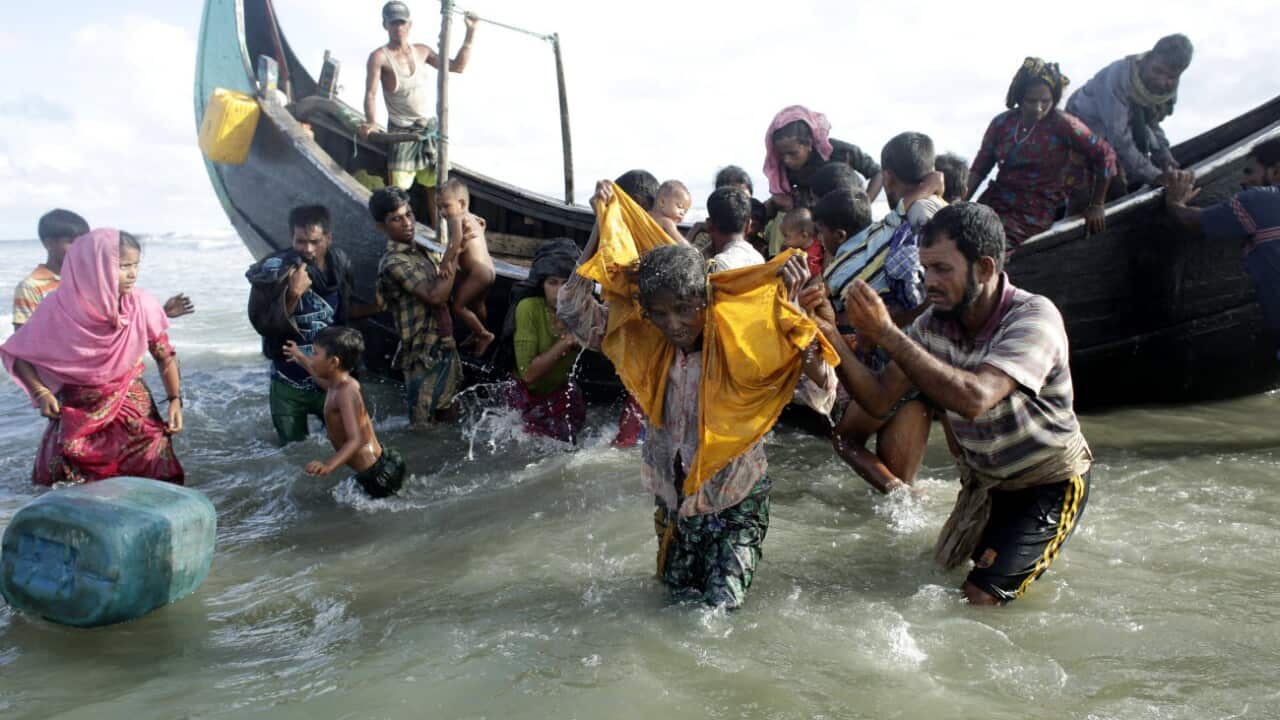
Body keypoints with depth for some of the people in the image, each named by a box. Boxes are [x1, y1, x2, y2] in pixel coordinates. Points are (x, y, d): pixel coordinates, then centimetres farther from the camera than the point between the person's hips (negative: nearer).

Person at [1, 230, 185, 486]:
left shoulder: (142, 305, -12)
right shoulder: (58, 310, -16)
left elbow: (165, 355, 1)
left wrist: (175, 399, -8)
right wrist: (40, 393, -14)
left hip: (133, 409, 1)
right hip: (77, 413, -1)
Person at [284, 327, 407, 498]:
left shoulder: (346, 392, -21)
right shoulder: (340, 383, 7)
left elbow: (356, 440, -32)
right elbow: (324, 379, 37)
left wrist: (329, 465, -46)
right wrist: (301, 358, 49)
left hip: (378, 471, -10)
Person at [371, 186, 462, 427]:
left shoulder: (418, 252, 9)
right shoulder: (393, 263, -19)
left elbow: (439, 289, 19)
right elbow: (435, 296, -27)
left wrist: (442, 270, -3)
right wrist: (454, 246, -25)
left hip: (445, 348, 8)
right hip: (424, 357, -8)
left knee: (447, 420, 20)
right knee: (424, 428, 2)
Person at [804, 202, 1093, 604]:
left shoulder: (1033, 316, -28)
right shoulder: (934, 323, -11)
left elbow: (974, 397, -44)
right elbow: (878, 399, -14)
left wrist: (887, 335, -42)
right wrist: (831, 337, -29)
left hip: (1050, 483, -6)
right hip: (983, 478, 6)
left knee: (981, 598, -9)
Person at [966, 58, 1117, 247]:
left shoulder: (1062, 125, -8)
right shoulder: (1002, 123, 4)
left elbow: (1105, 155, -3)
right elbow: (979, 168, 7)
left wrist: (1096, 206, 2)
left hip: (1034, 212, -5)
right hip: (994, 200, 5)